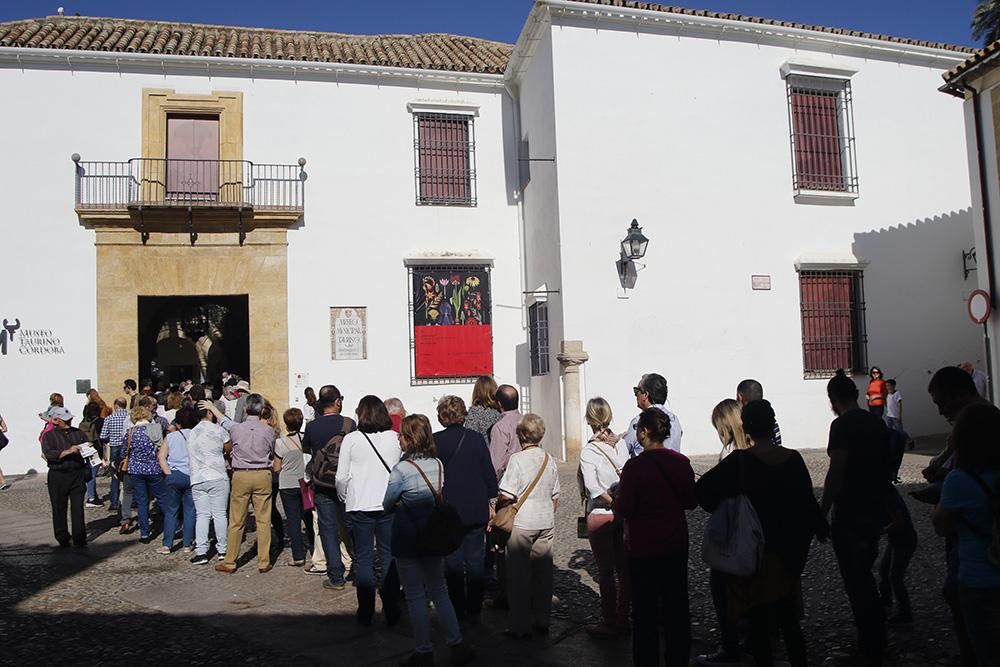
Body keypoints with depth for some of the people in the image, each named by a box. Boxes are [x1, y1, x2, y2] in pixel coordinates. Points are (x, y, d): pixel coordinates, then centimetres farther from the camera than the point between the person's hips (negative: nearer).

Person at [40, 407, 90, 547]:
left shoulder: (78, 433, 13)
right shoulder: (49, 436, 1)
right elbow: (49, 454, -14)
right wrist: (67, 452, -26)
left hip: (78, 473, 2)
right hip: (58, 476, -2)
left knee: (78, 507, 2)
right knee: (59, 508, 6)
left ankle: (79, 537, 7)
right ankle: (62, 538, 18)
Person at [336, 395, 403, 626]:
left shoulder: (351, 439, -6)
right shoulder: (395, 438, -2)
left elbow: (342, 477, -4)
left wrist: (345, 499, 12)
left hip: (360, 506, -1)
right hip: (389, 504, 2)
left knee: (363, 559, 7)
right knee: (389, 557, 10)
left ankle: (366, 613, 12)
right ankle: (391, 611, 13)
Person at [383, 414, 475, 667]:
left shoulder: (401, 469, -19)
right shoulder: (438, 464, -2)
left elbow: (388, 505, -7)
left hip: (407, 540, -5)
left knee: (415, 597, 7)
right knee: (439, 592, 17)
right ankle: (457, 644, 19)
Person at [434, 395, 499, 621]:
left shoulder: (434, 441, -8)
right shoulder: (476, 439, -4)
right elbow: (489, 473, 0)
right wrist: (492, 502, 9)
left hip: (448, 511, -1)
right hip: (476, 510, 1)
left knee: (453, 562, 8)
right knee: (476, 560, 10)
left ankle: (457, 610, 13)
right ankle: (474, 609, 16)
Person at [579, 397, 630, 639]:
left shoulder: (588, 451, -15)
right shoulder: (621, 444, -2)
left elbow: (593, 487, -21)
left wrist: (612, 502, -12)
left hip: (601, 515, -4)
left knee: (605, 571, 5)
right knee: (623, 567, 14)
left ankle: (609, 623, 13)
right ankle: (623, 620, 24)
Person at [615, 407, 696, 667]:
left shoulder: (635, 466, -19)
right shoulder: (681, 462, -5)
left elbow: (623, 509, -17)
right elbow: (691, 501, 5)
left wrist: (617, 499, 2)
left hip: (643, 545, -4)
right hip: (676, 543, 5)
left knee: (645, 606, 9)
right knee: (676, 601, 17)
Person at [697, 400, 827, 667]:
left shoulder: (740, 461, -17)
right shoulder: (793, 459, -6)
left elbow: (703, 489, -22)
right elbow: (807, 502, 2)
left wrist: (724, 510, -5)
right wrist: (821, 529, 18)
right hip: (788, 555, 4)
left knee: (759, 626, 9)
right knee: (789, 623, 18)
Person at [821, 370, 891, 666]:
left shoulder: (842, 426, -17)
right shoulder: (877, 422, 7)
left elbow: (835, 474, -21)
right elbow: (885, 465, 16)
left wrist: (822, 514, -14)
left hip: (849, 516, -8)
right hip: (876, 511, 8)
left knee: (856, 582, 2)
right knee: (864, 576, 23)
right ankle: (876, 639, 33)